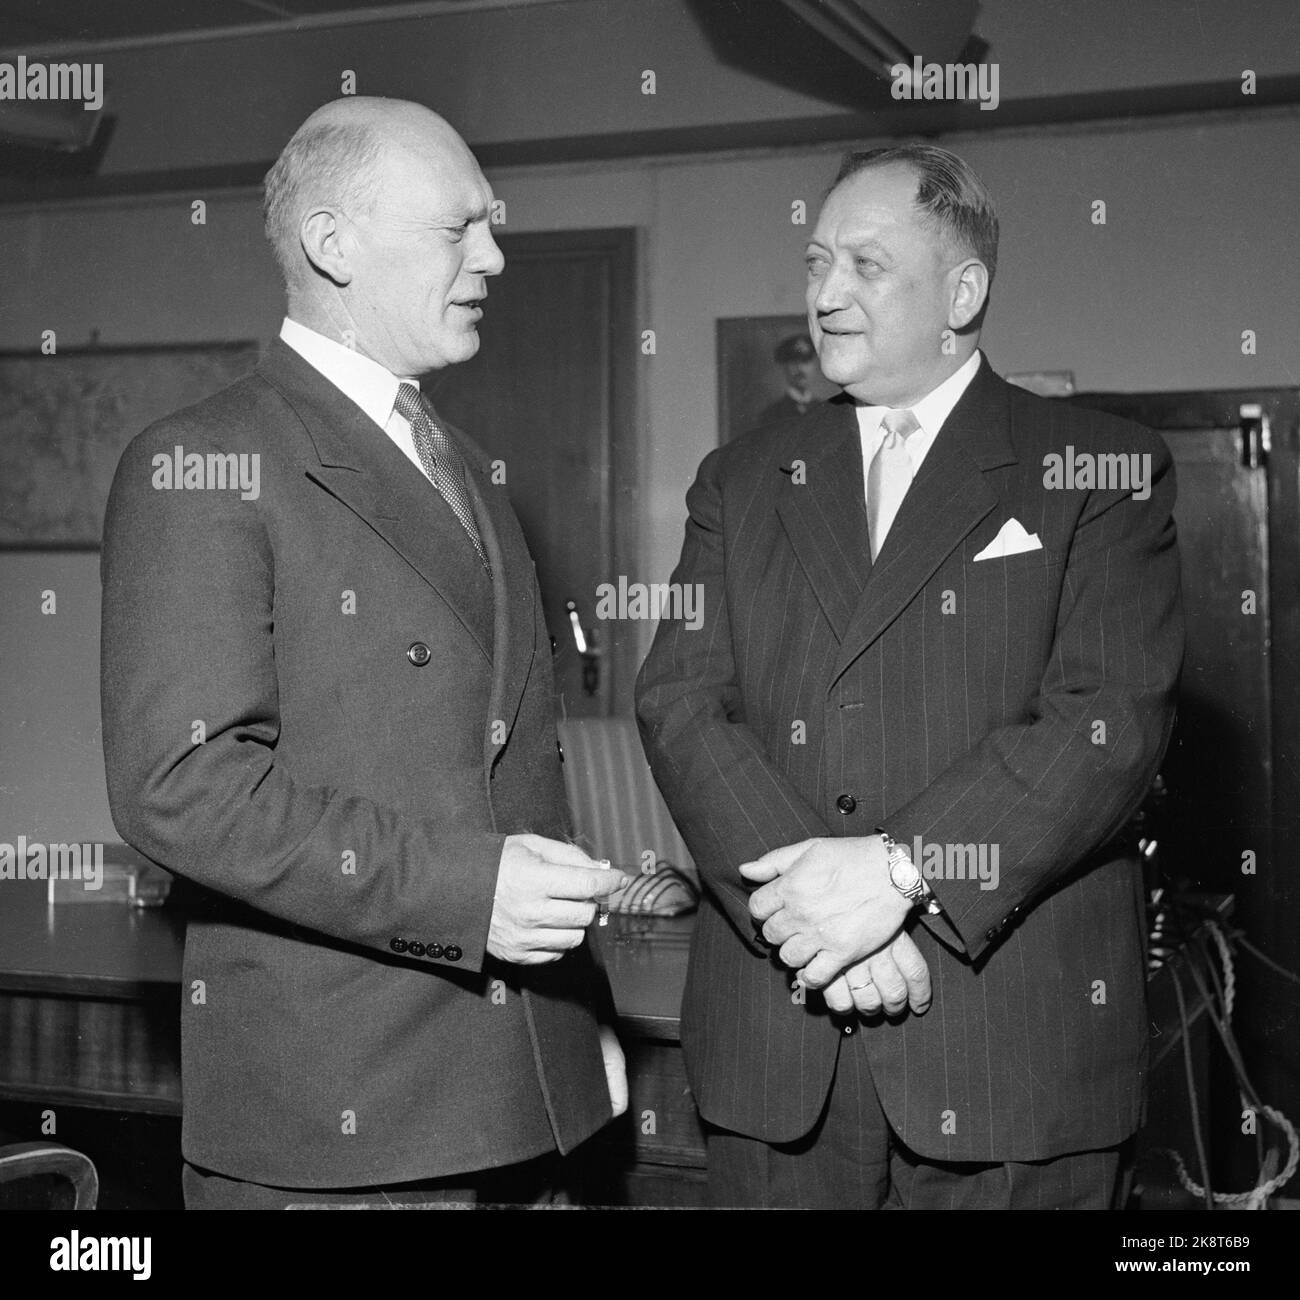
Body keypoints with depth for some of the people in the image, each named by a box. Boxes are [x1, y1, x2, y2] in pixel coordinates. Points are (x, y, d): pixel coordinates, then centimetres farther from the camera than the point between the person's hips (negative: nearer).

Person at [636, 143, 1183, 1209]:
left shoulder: (1102, 471, 2)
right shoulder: (741, 483, 13)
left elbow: (1114, 720, -10)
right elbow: (680, 701, 1)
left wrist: (899, 869, -19)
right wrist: (794, 893, -14)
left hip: (1014, 1026, -2)